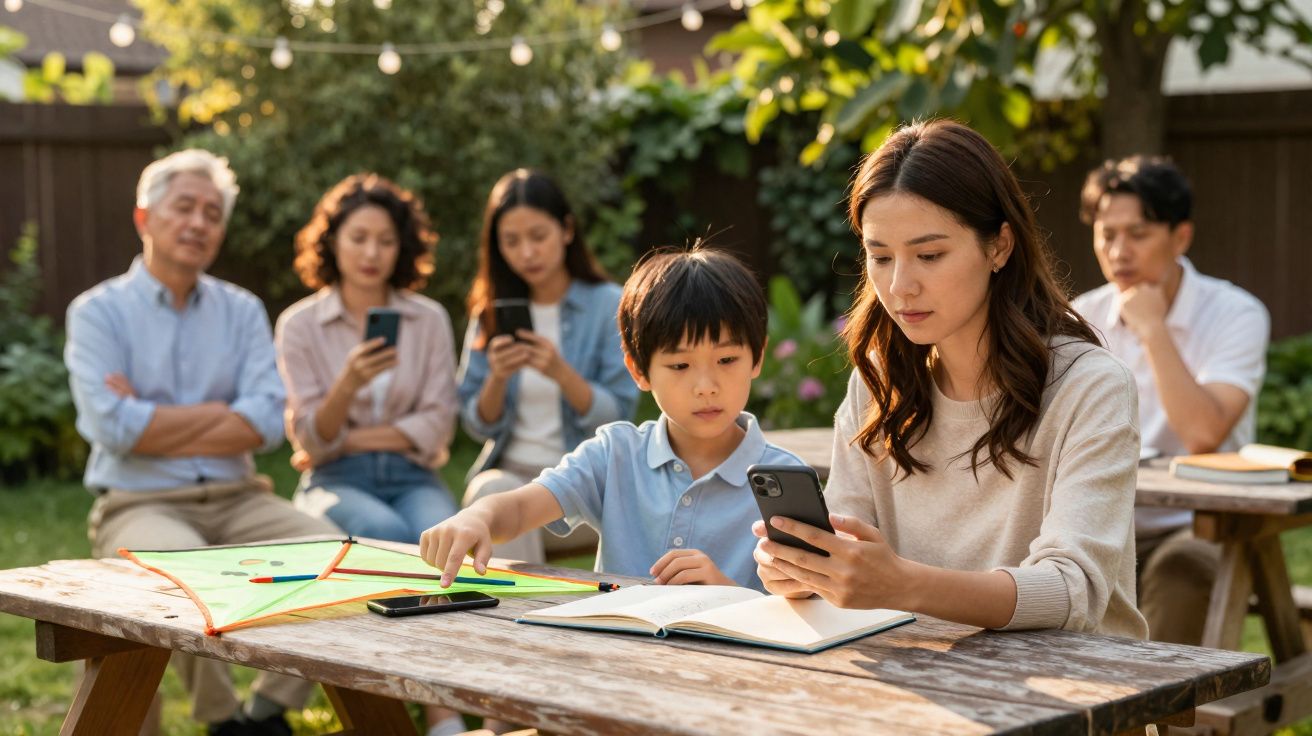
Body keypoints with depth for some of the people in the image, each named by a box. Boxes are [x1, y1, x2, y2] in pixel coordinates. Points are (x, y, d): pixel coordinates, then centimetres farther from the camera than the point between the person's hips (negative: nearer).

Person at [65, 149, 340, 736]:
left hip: (237, 499, 4)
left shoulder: (242, 310, 11)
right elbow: (113, 427, -14)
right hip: (139, 505, -4)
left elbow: (267, 423, -3)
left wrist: (155, 426, -10)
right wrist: (219, 412, -5)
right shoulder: (98, 312, 1)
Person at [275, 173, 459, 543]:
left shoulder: (429, 319, 8)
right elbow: (310, 441, -4)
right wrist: (347, 385, -23)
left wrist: (350, 440, -5)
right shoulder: (299, 324, 3)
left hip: (411, 477, 1)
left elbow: (437, 424, 2)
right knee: (386, 532, -35)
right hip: (336, 479, -1)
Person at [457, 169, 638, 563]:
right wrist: (497, 378, -13)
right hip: (510, 471, 3)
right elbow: (479, 425, 8)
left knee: (508, 502, -33)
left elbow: (617, 418, -6)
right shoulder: (490, 312, 11)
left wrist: (561, 373, -22)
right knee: (491, 491, -32)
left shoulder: (609, 305, 0)